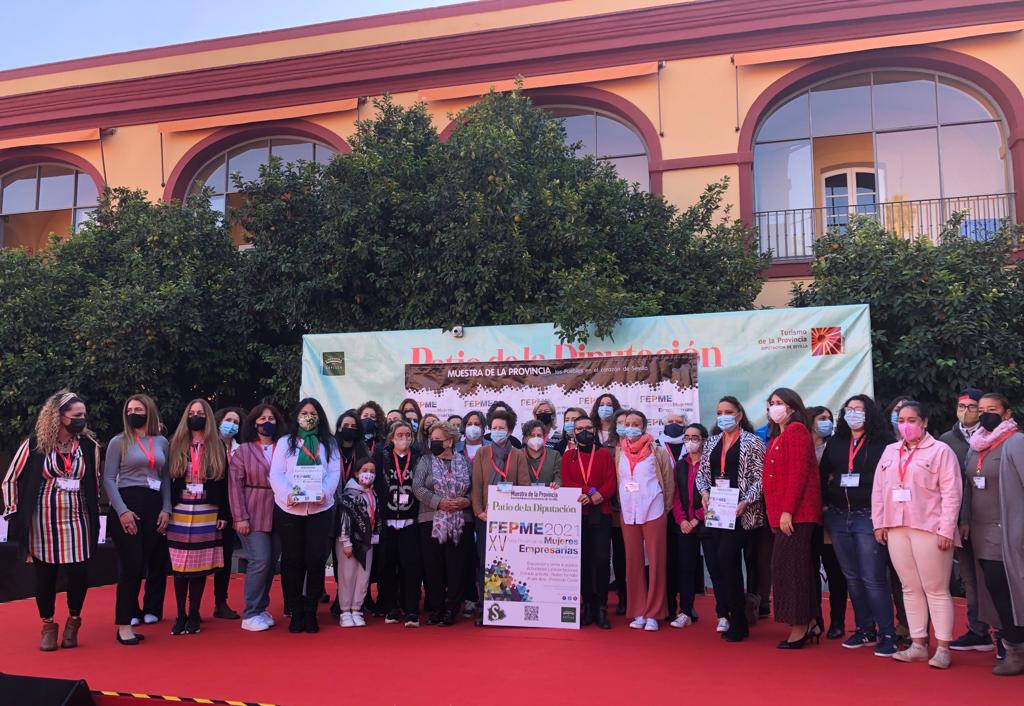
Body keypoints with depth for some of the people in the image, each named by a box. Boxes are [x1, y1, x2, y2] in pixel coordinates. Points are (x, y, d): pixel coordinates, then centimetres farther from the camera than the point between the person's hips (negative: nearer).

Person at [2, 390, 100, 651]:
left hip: (77, 522, 1)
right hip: (43, 522, -1)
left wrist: (95, 514, 14)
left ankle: (73, 621, 23)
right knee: (45, 576, 7)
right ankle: (48, 626, 26)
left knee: (79, 574, -2)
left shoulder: (89, 446, 3)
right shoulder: (34, 445, -4)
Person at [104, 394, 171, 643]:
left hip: (154, 505, 4)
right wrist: (122, 511, -13)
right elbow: (108, 479, -3)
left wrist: (166, 509, 1)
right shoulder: (119, 442, 1)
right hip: (127, 504, -4)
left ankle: (151, 609, 21)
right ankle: (125, 622, -1)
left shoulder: (162, 442, 10)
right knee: (132, 563, -7)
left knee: (157, 560, 7)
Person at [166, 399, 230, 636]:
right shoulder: (175, 446, 6)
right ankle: (180, 615, 13)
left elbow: (224, 482, 4)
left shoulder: (217, 447, 5)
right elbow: (167, 480, 4)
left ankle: (194, 614, 14)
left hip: (207, 513, 0)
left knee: (200, 564, 3)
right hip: (179, 513, 0)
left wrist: (224, 514, -1)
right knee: (180, 565, 2)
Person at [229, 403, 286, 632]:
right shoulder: (243, 450, 2)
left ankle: (261, 609, 21)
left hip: (276, 515, 3)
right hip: (252, 515, -3)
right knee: (260, 560, -10)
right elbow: (235, 484, -3)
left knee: (271, 563, 6)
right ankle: (250, 615, 1)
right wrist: (240, 517, -10)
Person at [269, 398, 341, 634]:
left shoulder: (329, 444, 10)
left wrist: (324, 493, -17)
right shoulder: (285, 443, 8)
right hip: (289, 509, 0)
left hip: (320, 509, 0)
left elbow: (334, 473, 2)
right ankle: (295, 612, 16)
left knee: (316, 559, -1)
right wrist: (287, 494, -18)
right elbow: (276, 474, -1)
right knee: (292, 560, 5)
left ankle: (310, 612, 12)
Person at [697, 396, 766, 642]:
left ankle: (737, 622, 0)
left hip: (738, 512, -5)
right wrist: (704, 492, -3)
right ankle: (725, 614, 15)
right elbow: (701, 473, 16)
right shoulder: (711, 443, 15)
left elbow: (760, 478, -6)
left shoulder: (752, 442, -1)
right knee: (712, 560, 1)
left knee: (726, 558, -14)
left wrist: (745, 502, -18)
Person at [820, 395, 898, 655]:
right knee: (852, 577, 12)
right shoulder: (835, 443, 12)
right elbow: (822, 476, 16)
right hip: (838, 518, 6)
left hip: (869, 517, -5)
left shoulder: (883, 444, -4)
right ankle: (865, 629, 23)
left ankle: (887, 634, 4)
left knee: (873, 578, -7)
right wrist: (826, 504, 8)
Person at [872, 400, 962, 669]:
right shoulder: (890, 451, 14)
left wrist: (946, 530, -13)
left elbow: (951, 493, -8)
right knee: (910, 589, 9)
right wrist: (879, 523, 7)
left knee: (936, 590, 0)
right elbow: (878, 489, 14)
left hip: (929, 529, -5)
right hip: (896, 529, 5)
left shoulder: (940, 451, -2)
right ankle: (918, 645, 17)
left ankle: (943, 648, 8)